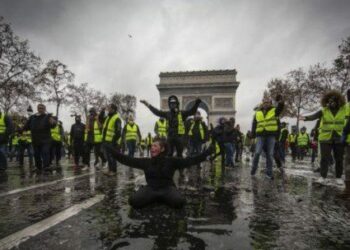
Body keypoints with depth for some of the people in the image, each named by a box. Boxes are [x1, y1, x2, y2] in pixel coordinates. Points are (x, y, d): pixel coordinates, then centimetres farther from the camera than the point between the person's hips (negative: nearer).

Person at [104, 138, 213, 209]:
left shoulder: (171, 161, 2)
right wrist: (110, 150, 4)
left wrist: (208, 151, -9)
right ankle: (155, 199, 2)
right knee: (133, 201, -28)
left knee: (180, 202, -33)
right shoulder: (146, 162, 7)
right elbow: (127, 160, 7)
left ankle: (162, 199, 2)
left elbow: (191, 160, -2)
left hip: (167, 188, -1)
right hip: (151, 188, 1)